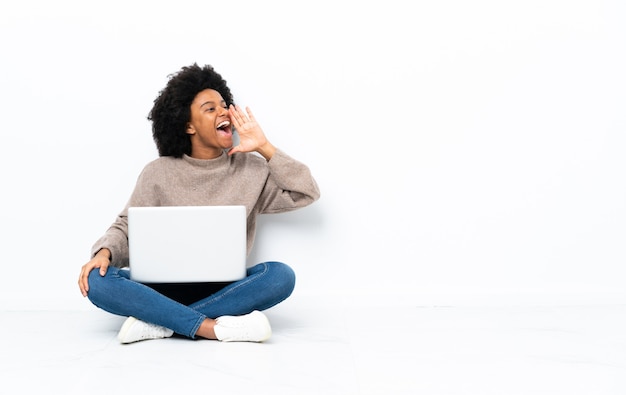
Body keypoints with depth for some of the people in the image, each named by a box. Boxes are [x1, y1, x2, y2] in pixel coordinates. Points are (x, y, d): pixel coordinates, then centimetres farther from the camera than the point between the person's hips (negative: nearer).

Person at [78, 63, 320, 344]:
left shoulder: (250, 168, 3)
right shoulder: (158, 173, 2)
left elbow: (306, 193, -1)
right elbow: (127, 227, 3)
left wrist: (264, 148, -6)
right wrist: (105, 252, -19)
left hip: (224, 289, 1)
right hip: (166, 288, 0)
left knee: (281, 275, -30)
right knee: (98, 281, -27)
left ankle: (158, 323, -30)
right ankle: (215, 328, -35)